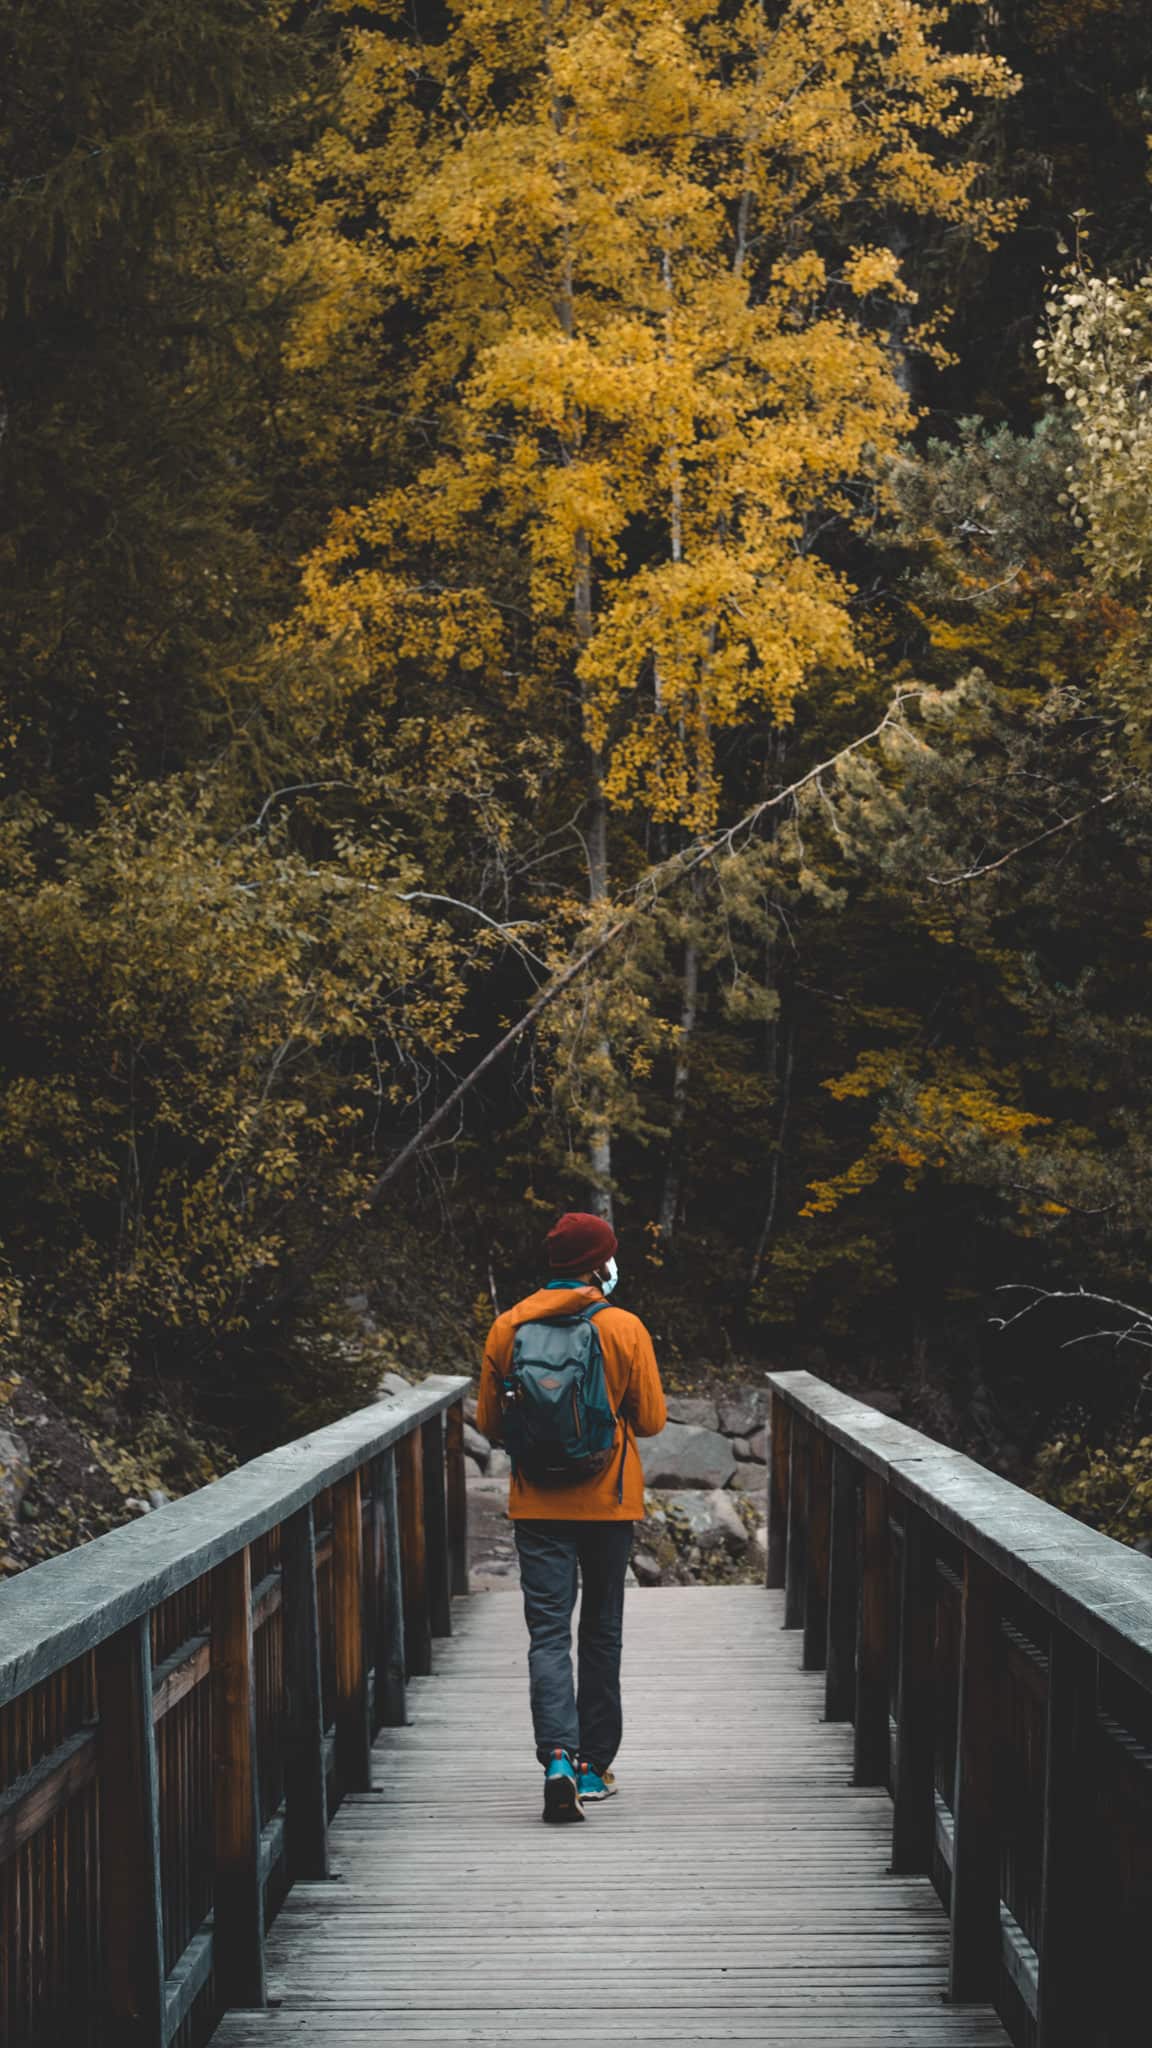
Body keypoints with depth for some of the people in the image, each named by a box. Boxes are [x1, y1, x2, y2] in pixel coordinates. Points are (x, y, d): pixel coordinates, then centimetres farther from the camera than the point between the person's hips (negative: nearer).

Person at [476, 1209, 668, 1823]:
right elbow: (652, 1419, -3)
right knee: (601, 1632, 13)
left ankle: (558, 1755, -21)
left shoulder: (507, 1329, -1)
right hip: (608, 1502, -1)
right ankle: (595, 1765, 18)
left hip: (537, 1503, 1)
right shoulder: (625, 1329, -7)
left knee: (548, 1632, -2)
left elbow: (489, 1423, 5)